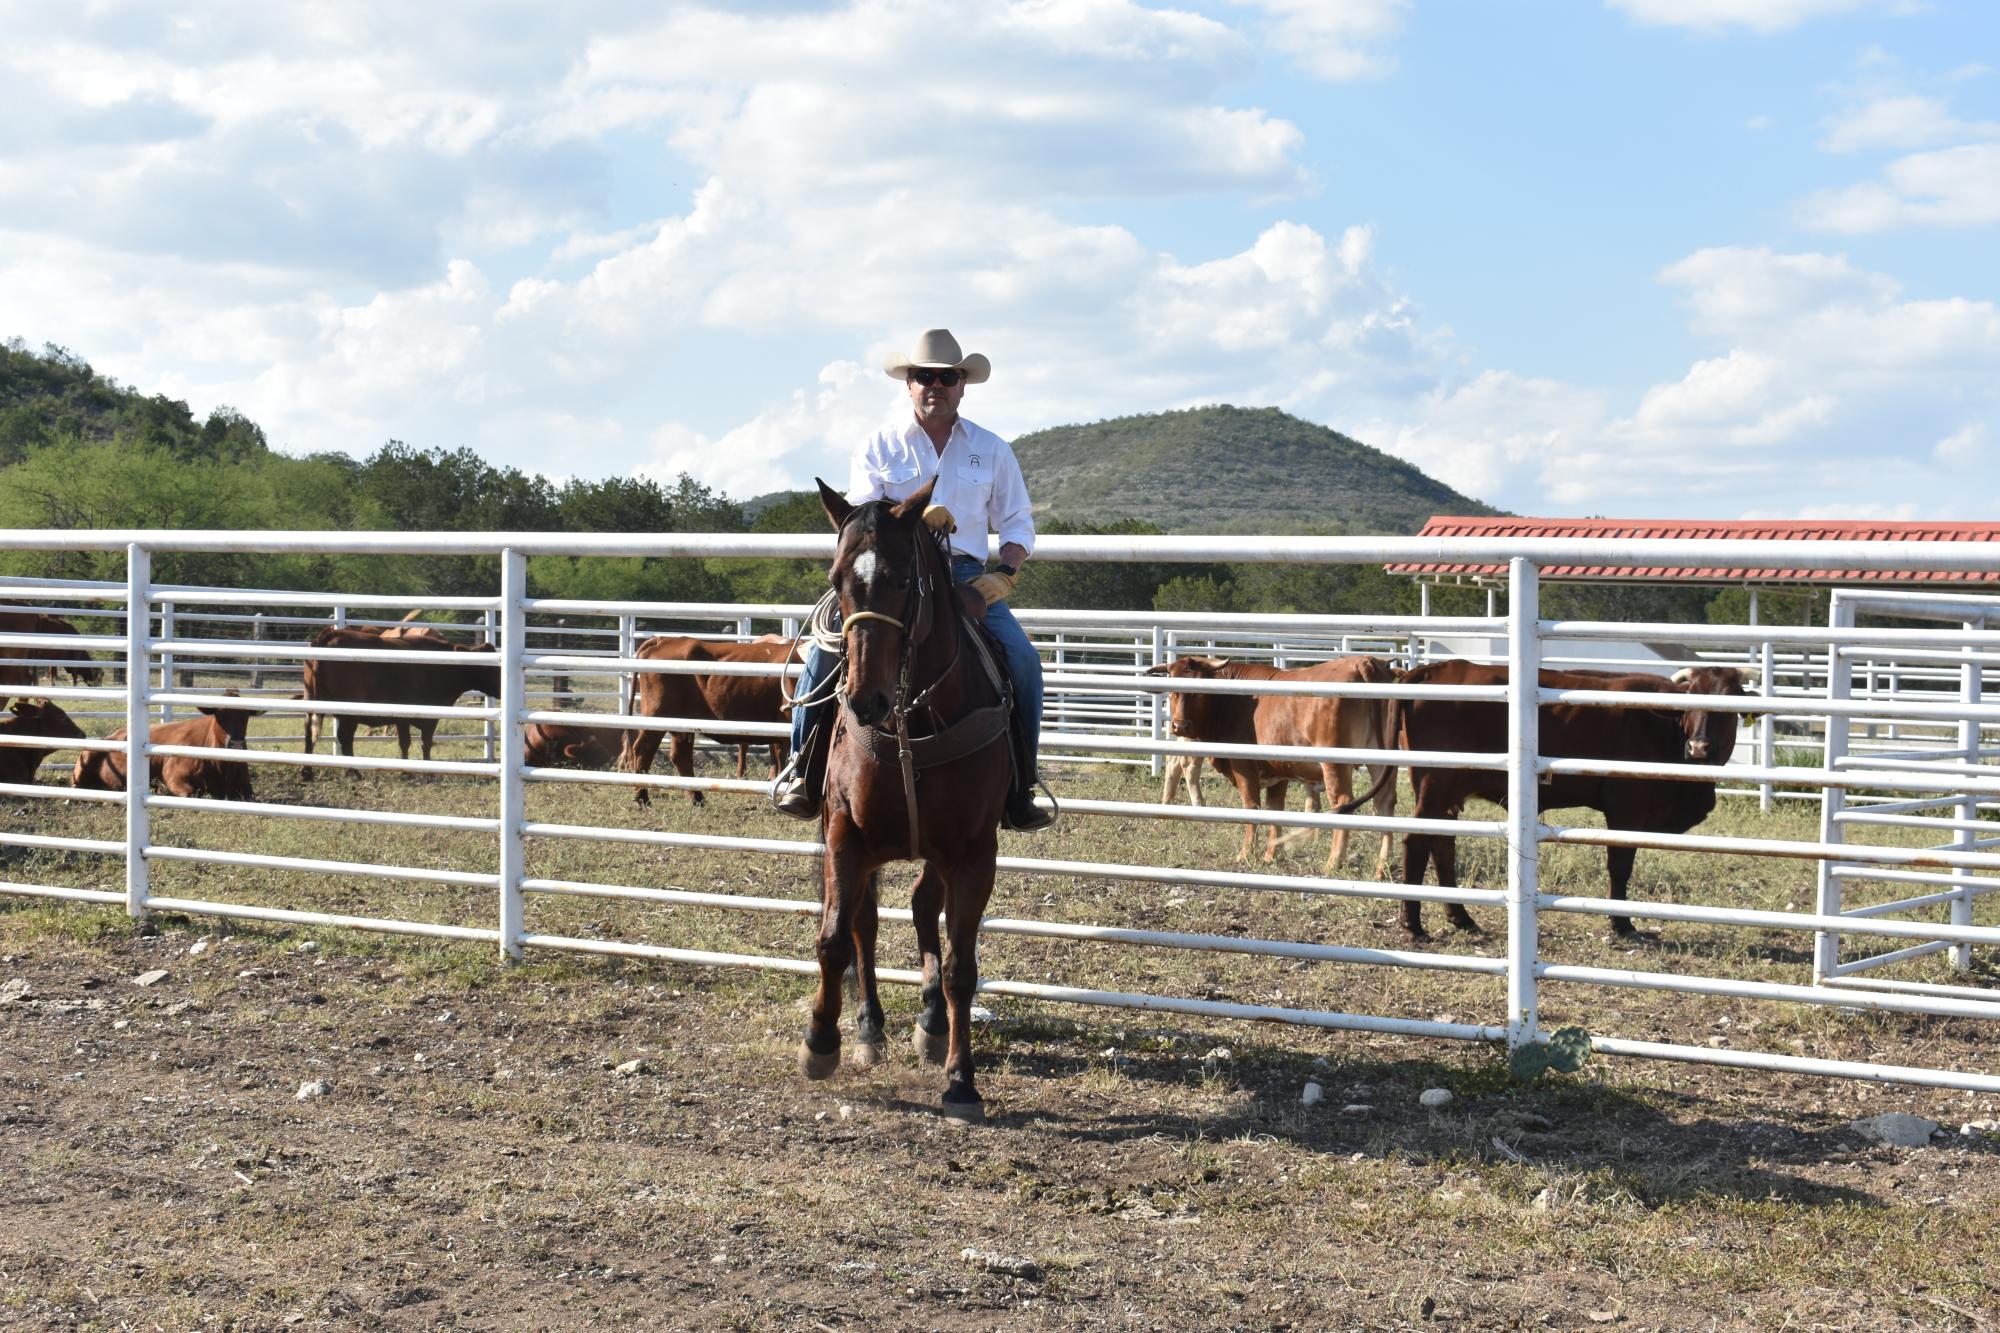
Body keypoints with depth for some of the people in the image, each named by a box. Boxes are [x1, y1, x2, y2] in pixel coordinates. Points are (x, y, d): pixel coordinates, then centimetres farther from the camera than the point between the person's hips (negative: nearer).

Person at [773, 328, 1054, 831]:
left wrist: (1005, 572, -8)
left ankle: (1018, 789, -7)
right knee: (827, 650, -23)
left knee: (1022, 659, -20)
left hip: (967, 576, 1)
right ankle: (802, 770, -7)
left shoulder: (992, 450, 12)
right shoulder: (877, 448, 7)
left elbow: (1018, 523, 12)